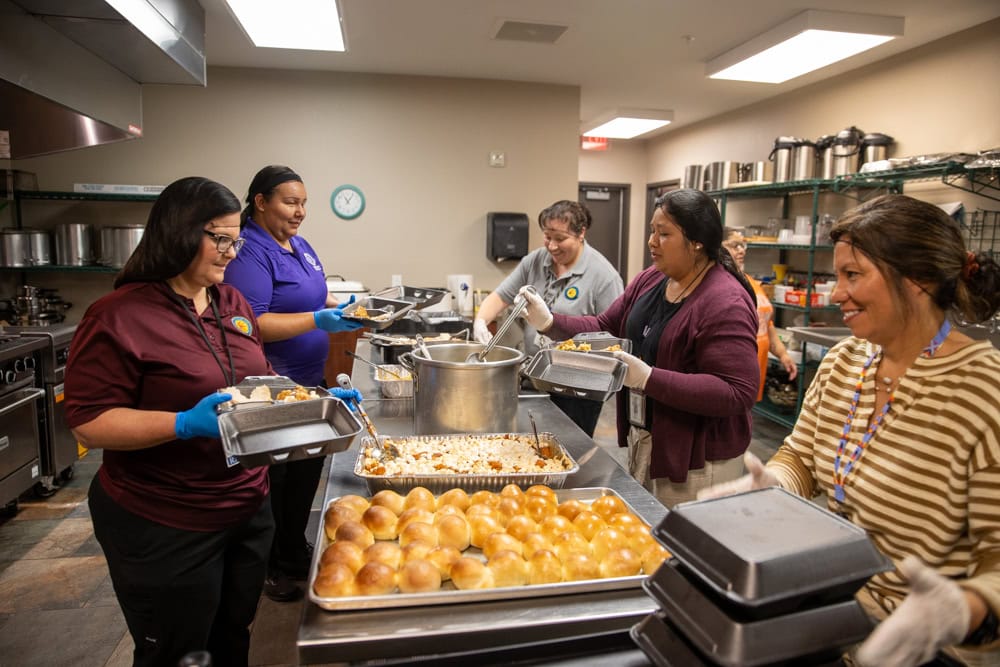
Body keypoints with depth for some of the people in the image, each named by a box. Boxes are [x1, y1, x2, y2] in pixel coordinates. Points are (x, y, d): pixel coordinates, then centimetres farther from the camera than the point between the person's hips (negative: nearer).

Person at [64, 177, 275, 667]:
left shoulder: (232, 303, 5)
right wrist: (185, 424, -32)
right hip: (164, 529, -6)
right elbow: (89, 424, -18)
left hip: (248, 510, 6)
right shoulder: (119, 316, -17)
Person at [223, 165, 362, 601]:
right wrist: (318, 320, -30)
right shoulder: (250, 252, -17)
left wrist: (339, 309, 3)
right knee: (273, 480, 6)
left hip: (309, 381, 9)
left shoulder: (299, 245, 11)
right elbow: (253, 324, -25)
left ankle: (295, 552, 37)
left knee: (307, 472, 18)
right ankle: (270, 569, 25)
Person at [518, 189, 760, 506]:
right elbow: (604, 329, 8)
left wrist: (648, 378, -31)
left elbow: (739, 392, -26)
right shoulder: (650, 280, 4)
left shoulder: (725, 302, -21)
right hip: (642, 444, 8)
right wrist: (550, 322, -9)